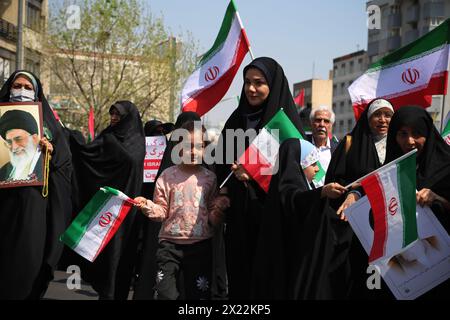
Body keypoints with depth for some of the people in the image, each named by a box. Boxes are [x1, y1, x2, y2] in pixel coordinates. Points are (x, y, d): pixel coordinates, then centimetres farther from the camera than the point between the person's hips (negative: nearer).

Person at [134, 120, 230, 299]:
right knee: (166, 293, -2)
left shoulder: (210, 178, 3)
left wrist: (218, 211, -14)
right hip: (170, 244, -1)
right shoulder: (168, 176, 0)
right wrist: (147, 206, -17)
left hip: (201, 245, 1)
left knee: (199, 293, 10)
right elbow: (162, 211, 1)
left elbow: (213, 219, 6)